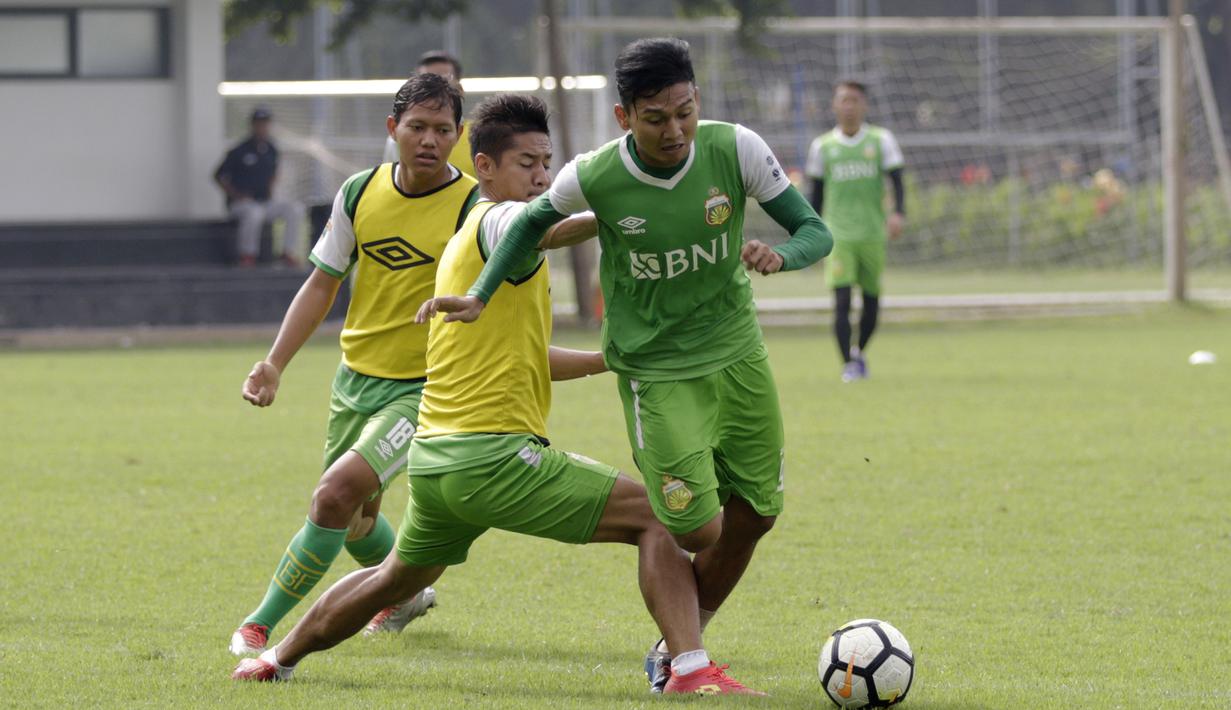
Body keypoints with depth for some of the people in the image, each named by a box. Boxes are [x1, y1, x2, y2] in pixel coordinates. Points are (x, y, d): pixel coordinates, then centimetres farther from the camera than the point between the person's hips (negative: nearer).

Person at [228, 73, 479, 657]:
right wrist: (275, 363, 2)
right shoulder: (360, 193, 0)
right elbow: (323, 283, 8)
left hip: (422, 388, -6)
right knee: (354, 519, 20)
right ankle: (406, 596, 51)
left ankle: (263, 623, -9)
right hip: (356, 375, 6)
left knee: (336, 495, -21)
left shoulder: (473, 205, -14)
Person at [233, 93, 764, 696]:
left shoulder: (465, 236, 22)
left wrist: (613, 358, 21)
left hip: (434, 459, 10)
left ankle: (278, 658, 46)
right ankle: (692, 669, -27)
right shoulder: (497, 220, -7)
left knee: (398, 578, 33)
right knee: (657, 516, -12)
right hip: (495, 454, -10)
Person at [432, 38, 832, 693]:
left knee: (753, 516, 10)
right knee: (697, 530, -14)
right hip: (658, 374, -3)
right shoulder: (593, 177, -18)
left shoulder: (735, 150, -16)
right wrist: (481, 294, 0)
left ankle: (676, 649, 30)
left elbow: (815, 232, -11)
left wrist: (781, 255, -33)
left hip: (738, 354, 3)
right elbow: (533, 221, 5)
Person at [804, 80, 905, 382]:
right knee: (842, 299, -14)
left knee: (871, 302, 7)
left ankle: (860, 352, 30)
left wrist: (898, 213, -18)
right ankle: (848, 364, -12)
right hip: (837, 234, -1)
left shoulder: (881, 140, 4)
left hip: (873, 233, 1)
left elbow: (896, 182, 0)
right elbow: (817, 193, 13)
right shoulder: (822, 146, 6)